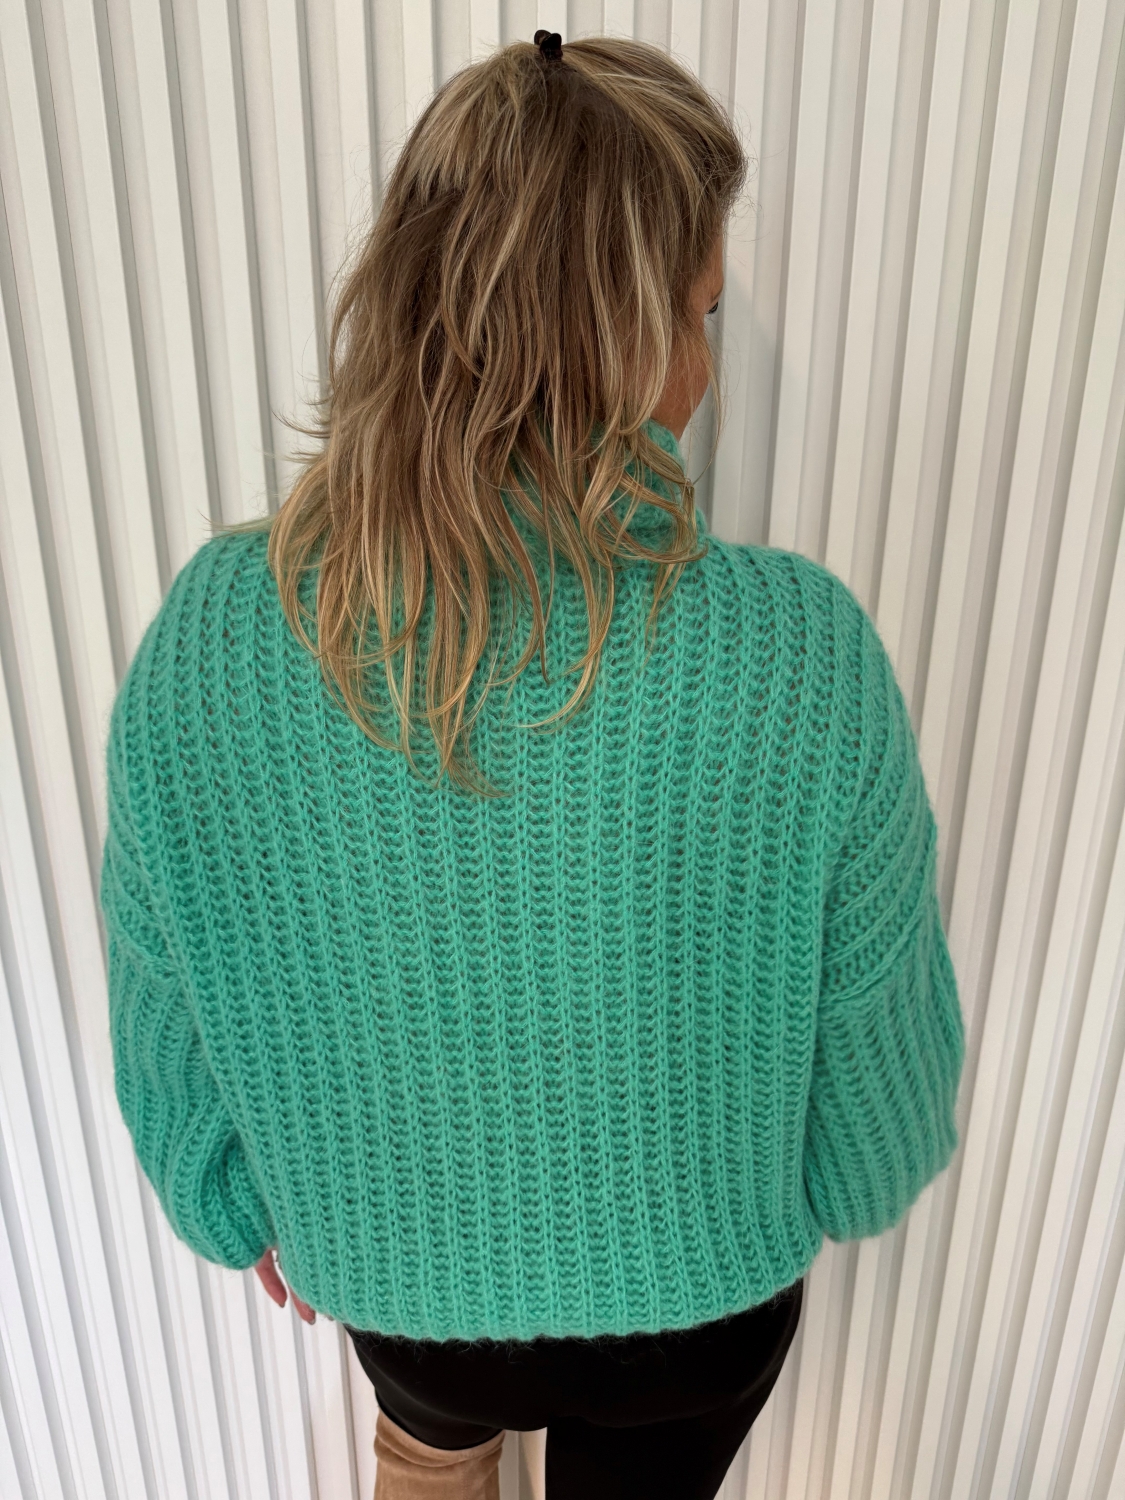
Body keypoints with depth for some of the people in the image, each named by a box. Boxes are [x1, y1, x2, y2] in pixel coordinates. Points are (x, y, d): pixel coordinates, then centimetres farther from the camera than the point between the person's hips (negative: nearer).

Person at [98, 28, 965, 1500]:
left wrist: (246, 1208, 9)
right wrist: (856, 1174, 7)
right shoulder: (801, 653, -32)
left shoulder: (207, 637, -26)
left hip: (391, 1260, 2)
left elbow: (169, 1013, -11)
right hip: (703, 1282, 0)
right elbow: (875, 1036, -16)